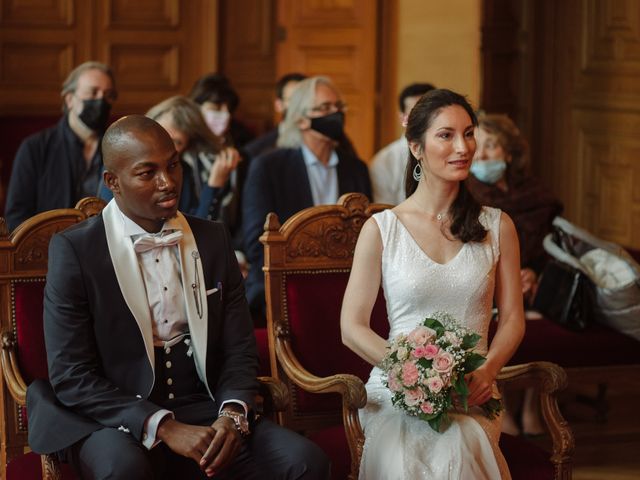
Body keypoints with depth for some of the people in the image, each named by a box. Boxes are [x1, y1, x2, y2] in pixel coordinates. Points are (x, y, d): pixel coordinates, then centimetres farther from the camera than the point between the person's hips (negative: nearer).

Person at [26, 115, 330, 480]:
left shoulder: (213, 239, 8)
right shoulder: (74, 250, -5)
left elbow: (239, 348, 10)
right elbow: (71, 376, -9)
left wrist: (232, 415, -12)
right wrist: (163, 427, -21)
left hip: (205, 414, 4)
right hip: (116, 422, -4)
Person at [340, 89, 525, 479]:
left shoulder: (497, 227, 11)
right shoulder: (381, 229, 4)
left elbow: (513, 318, 11)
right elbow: (352, 327, 3)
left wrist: (488, 370, -10)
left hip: (473, 397, 1)